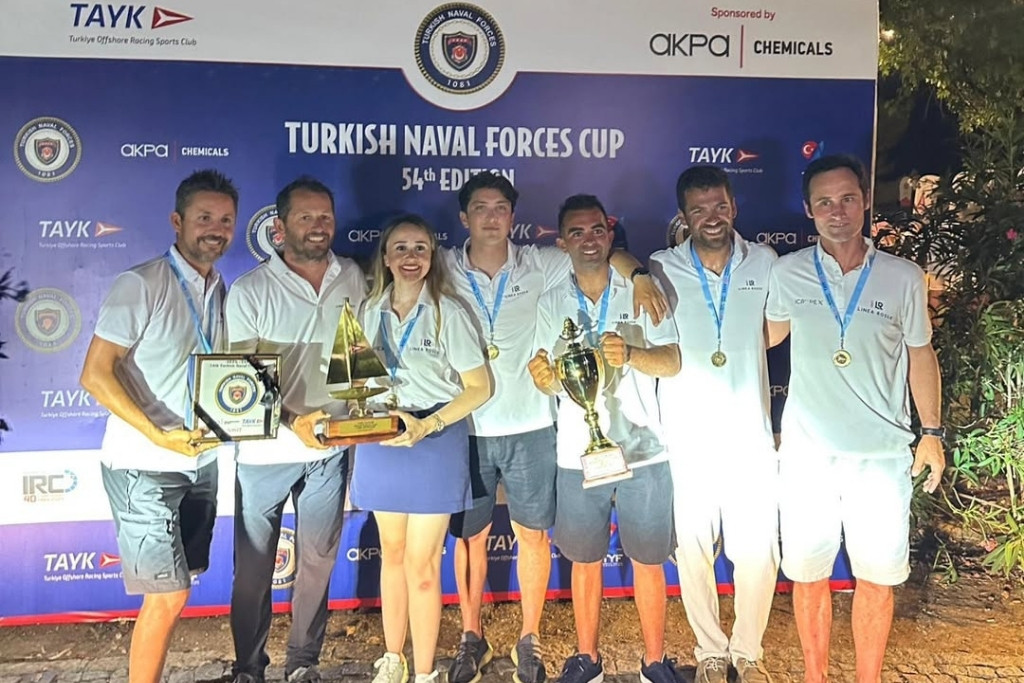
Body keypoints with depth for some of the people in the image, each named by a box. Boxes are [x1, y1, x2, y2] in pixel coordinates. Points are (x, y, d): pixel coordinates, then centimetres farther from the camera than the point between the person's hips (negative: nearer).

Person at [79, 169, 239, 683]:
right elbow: (95, 374, -16)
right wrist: (158, 436, -23)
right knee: (168, 595, -5)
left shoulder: (223, 293, 7)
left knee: (173, 589, 15)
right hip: (144, 468, -6)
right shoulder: (140, 285, -13)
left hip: (201, 463, 6)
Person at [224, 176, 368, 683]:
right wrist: (293, 421, -23)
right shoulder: (250, 291, -8)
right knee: (254, 565, 11)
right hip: (266, 452, -2)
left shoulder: (353, 279, 2)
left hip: (331, 451, 3)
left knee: (318, 562, 14)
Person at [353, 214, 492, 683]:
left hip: (435, 443, -4)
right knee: (391, 553, 16)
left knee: (421, 565, 1)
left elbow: (479, 387, -9)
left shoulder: (447, 313, -10)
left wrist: (426, 426, -19)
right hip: (380, 443, 4)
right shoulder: (370, 311, 3)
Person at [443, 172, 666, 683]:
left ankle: (529, 638, 28)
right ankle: (472, 637, 30)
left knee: (532, 533, 9)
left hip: (529, 428, 0)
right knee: (469, 536, 11)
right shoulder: (445, 270, -1)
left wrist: (638, 275, -13)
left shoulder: (538, 265, -1)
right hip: (467, 427, 0)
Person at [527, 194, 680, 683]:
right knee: (584, 560, 12)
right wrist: (545, 375, -20)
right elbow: (548, 380, 4)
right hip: (578, 454, 1)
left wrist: (631, 354, -25)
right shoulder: (552, 303, 5)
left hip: (642, 450, -1)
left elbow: (672, 363, -5)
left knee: (648, 560, 8)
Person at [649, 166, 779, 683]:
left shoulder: (764, 263, 4)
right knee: (693, 549, 8)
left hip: (751, 435, 1)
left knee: (758, 552, 5)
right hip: (689, 439, -1)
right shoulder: (663, 270, -1)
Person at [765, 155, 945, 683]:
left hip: (882, 455, 0)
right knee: (808, 573, 10)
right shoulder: (787, 274, -3)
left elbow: (920, 353, 9)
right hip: (807, 453, 0)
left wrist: (932, 431, 7)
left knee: (876, 575, 10)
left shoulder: (904, 278, -3)